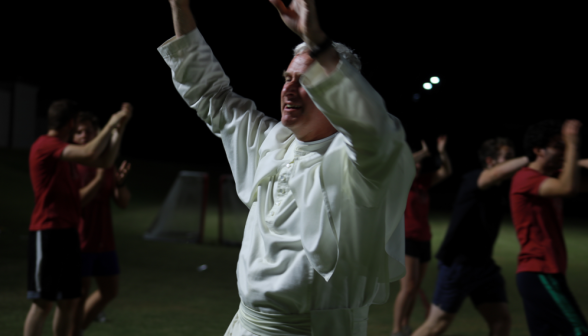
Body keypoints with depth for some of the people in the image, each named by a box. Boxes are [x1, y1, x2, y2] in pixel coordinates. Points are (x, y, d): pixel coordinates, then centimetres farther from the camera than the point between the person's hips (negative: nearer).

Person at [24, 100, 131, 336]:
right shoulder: (46, 145, -11)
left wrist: (118, 127, 11)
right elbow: (90, 153, -25)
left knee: (69, 301, 9)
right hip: (48, 233, -9)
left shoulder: (61, 149, 18)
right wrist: (111, 124, -12)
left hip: (67, 232, 9)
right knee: (43, 302, -8)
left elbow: (104, 160, 18)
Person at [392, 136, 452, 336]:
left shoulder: (423, 181, 12)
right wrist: (423, 153, -14)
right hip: (406, 239, -7)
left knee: (416, 288, 9)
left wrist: (442, 152, -3)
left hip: (423, 240, 7)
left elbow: (446, 172, 11)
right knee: (408, 287, -15)